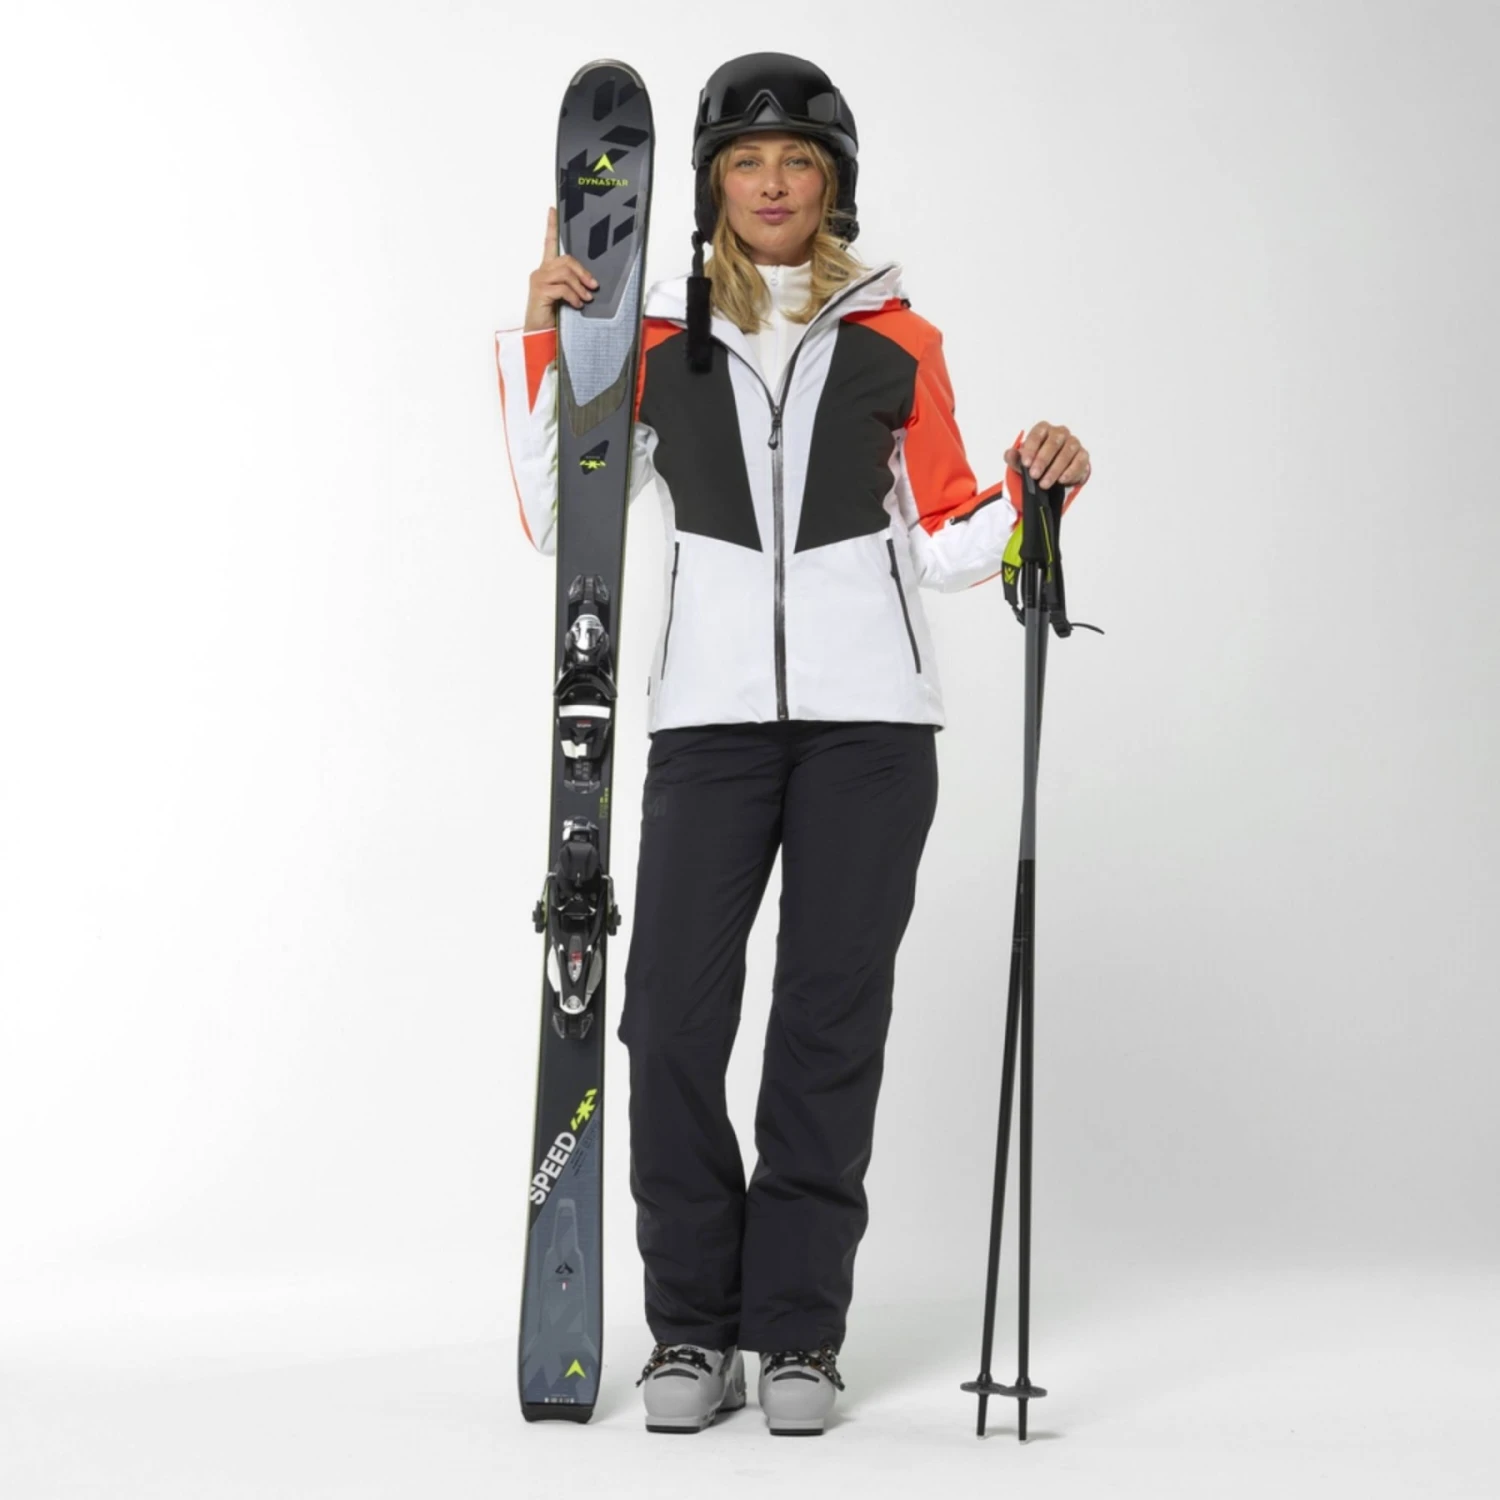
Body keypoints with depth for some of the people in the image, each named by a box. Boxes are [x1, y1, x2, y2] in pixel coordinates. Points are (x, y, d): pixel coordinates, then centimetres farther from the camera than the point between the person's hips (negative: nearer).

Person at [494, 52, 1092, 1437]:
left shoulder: (897, 344, 10)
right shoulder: (652, 346, 10)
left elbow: (946, 545, 13)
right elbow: (557, 523, 6)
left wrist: (1033, 490, -6)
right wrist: (540, 339, 2)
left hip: (868, 712, 0)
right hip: (713, 712, 0)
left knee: (833, 1017, 0)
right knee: (672, 1016, -8)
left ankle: (799, 1331, 10)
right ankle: (694, 1329, 6)